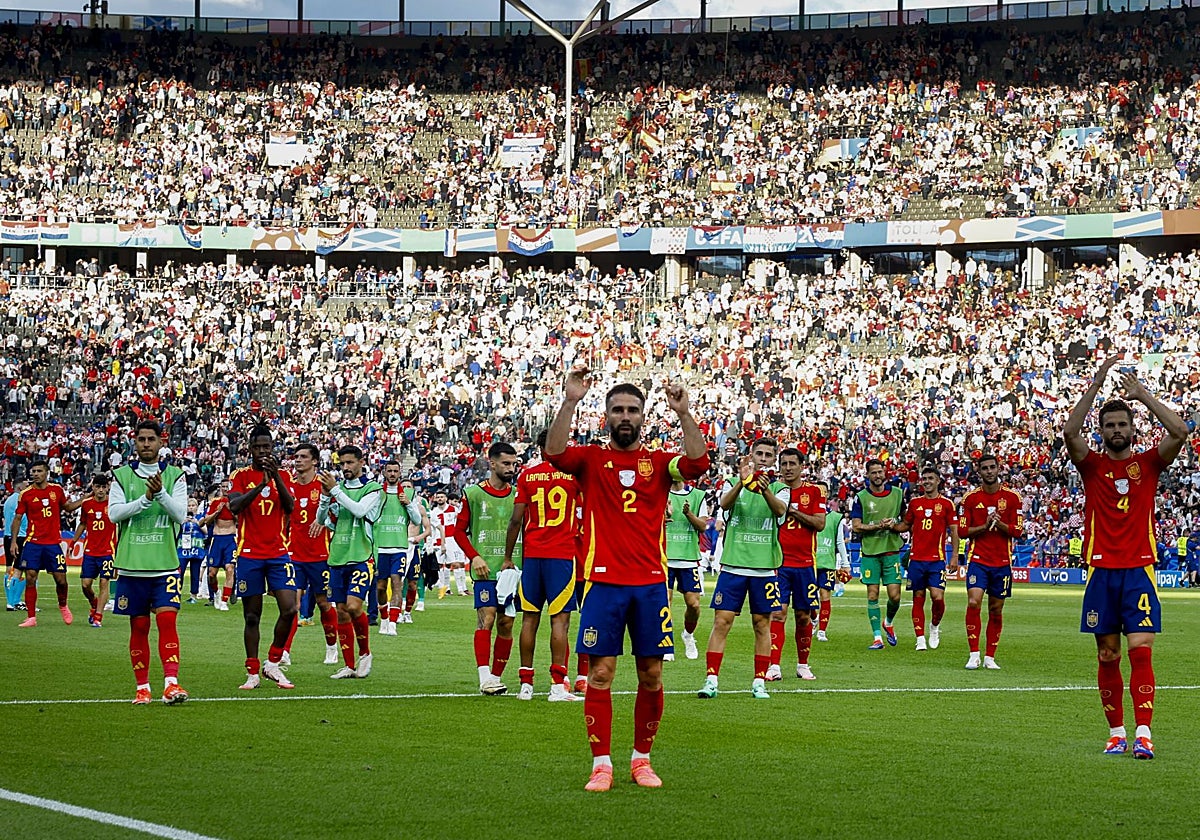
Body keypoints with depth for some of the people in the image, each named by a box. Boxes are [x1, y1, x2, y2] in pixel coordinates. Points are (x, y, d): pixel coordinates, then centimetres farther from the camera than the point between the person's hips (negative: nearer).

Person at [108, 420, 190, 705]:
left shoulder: (174, 475, 5)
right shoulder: (122, 476, 7)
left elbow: (180, 514, -5)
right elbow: (113, 513, -6)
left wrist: (161, 493, -22)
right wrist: (145, 498, -18)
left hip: (165, 564, -1)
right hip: (131, 564, 1)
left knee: (167, 620, -13)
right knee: (139, 627, 5)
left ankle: (171, 682, -16)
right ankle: (142, 688, 11)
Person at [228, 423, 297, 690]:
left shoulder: (283, 475, 10)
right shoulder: (241, 476, 4)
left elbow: (290, 507, -6)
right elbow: (234, 507, -12)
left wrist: (275, 476, -18)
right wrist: (261, 484, -23)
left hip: (279, 553, 1)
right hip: (249, 554, -1)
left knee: (290, 609, -10)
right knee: (252, 615, 3)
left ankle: (273, 663, 6)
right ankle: (252, 673, 10)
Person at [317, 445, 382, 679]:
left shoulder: (373, 489, -1)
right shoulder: (338, 488, 13)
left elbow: (359, 510, -18)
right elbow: (321, 519, 10)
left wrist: (335, 490, -20)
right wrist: (326, 495, -7)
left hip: (361, 557, -5)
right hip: (338, 557, 5)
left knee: (353, 606, -18)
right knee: (342, 612, 3)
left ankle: (365, 653, 3)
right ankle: (348, 666, 9)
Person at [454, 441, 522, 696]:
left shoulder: (519, 495, 10)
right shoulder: (474, 494, 3)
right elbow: (459, 531, 6)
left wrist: (515, 560, 0)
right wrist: (474, 557, -7)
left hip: (513, 568, 3)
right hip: (485, 569, -3)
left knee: (506, 623, 4)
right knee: (486, 618, -14)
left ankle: (497, 676, 13)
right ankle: (485, 678, -18)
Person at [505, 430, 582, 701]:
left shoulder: (527, 476, 4)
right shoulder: (574, 473, 0)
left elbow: (516, 520, 1)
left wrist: (507, 557, 9)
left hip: (531, 554, 2)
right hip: (562, 555, -2)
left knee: (530, 618, 7)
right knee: (560, 618, -4)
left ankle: (525, 684, 8)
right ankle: (557, 685, -11)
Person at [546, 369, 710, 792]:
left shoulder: (659, 462, 10)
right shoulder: (591, 459, 6)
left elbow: (698, 463, -10)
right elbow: (554, 452, -14)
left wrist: (683, 413, -18)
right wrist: (570, 401, -22)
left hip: (650, 582, 2)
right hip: (603, 581, -2)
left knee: (651, 674, 4)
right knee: (600, 673, -4)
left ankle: (642, 759, 17)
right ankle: (601, 764, 2)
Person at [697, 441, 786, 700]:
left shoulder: (779, 489, 6)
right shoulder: (733, 483, 6)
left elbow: (780, 509, -16)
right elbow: (724, 504, -16)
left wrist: (765, 489, -37)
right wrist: (742, 482, -35)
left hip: (765, 568, 1)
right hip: (733, 565, -1)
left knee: (762, 624, 4)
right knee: (721, 621, -5)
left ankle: (759, 682, 11)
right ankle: (711, 680, -3)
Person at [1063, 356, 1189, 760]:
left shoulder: (1148, 463, 7)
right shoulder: (1093, 466, 7)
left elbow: (1179, 432, -9)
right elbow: (1070, 433, -11)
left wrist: (1141, 393, -6)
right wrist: (1095, 385, -13)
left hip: (1139, 570, -1)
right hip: (1101, 571, 1)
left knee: (1140, 650, -11)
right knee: (1108, 656, 4)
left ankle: (1143, 734, -16)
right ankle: (1116, 732, 11)